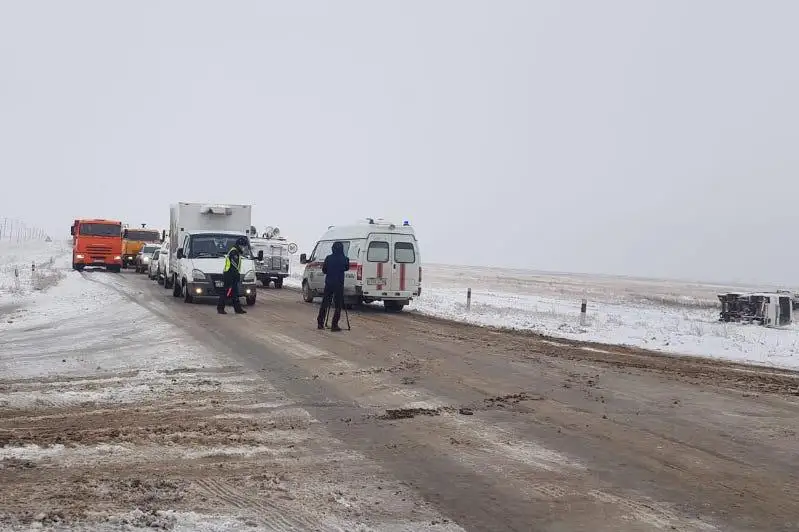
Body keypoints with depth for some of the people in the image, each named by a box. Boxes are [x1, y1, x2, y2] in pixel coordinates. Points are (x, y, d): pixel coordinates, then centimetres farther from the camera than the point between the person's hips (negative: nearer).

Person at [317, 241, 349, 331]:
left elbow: (324, 270, 6)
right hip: (339, 284, -3)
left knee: (324, 303, 13)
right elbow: (346, 268, 10)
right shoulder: (343, 259, -8)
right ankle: (334, 325, -3)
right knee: (338, 305, 2)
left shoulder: (328, 258, -2)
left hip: (328, 283, 3)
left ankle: (320, 323, 15)